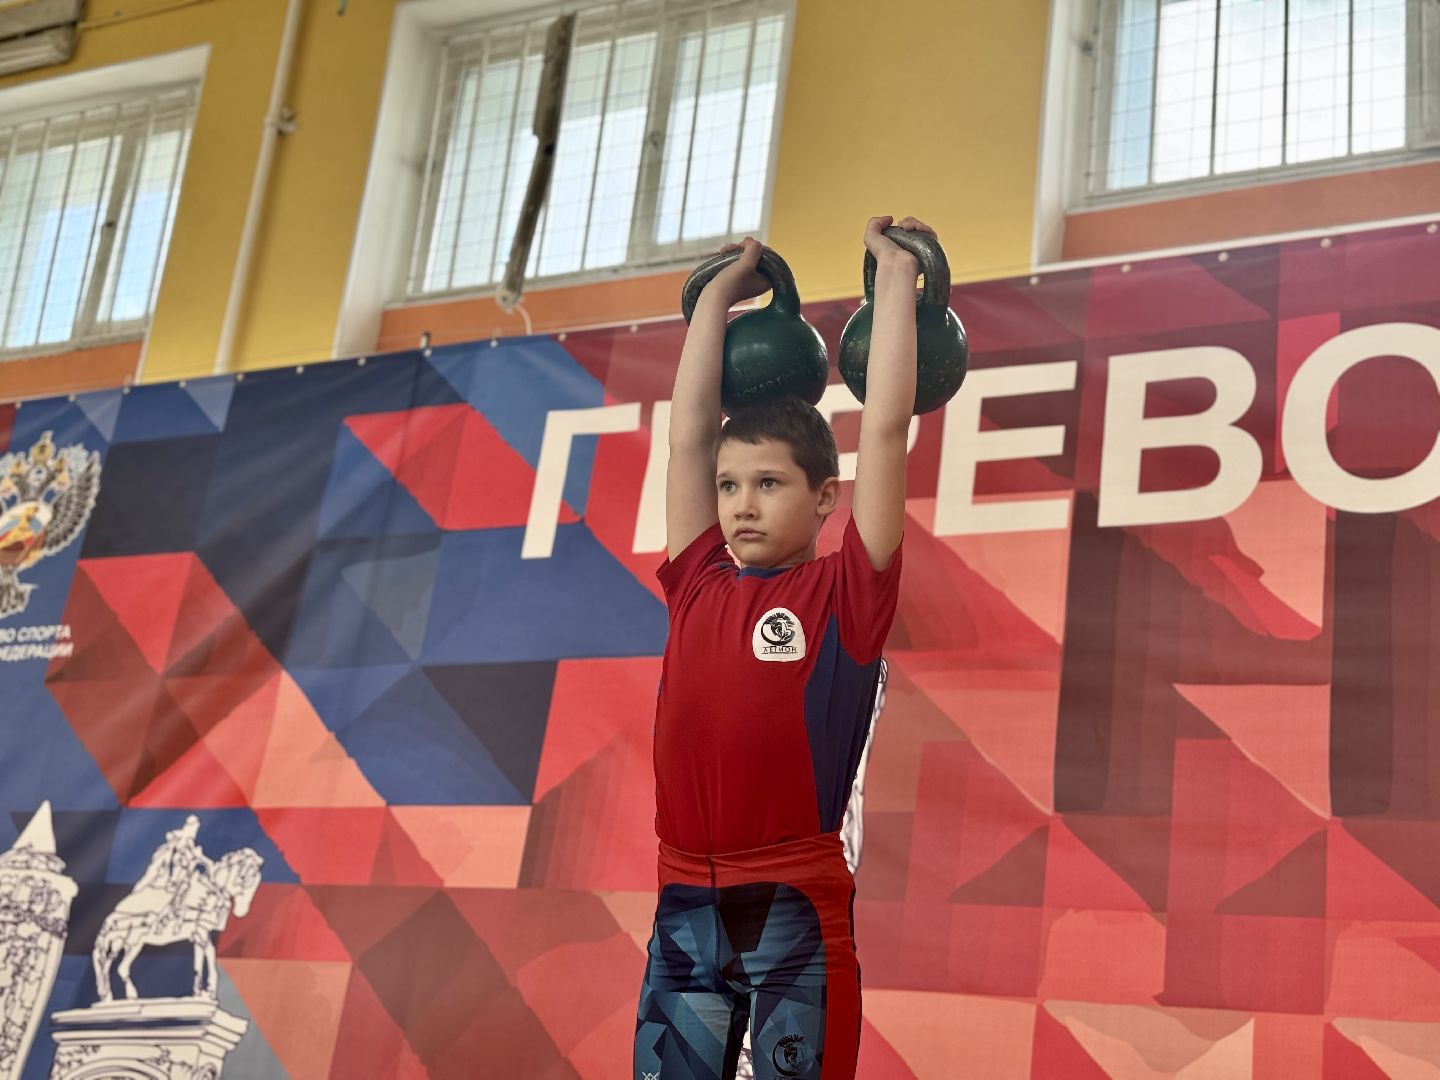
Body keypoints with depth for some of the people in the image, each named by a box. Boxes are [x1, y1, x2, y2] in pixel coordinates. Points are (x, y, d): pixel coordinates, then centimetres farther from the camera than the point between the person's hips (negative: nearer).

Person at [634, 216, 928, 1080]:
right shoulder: (699, 585, 10)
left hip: (796, 909, -4)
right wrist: (721, 294, 20)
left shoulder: (843, 596, -1)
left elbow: (886, 427, -3)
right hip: (686, 908, 4)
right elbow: (689, 431, 14)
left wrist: (898, 278, 4)